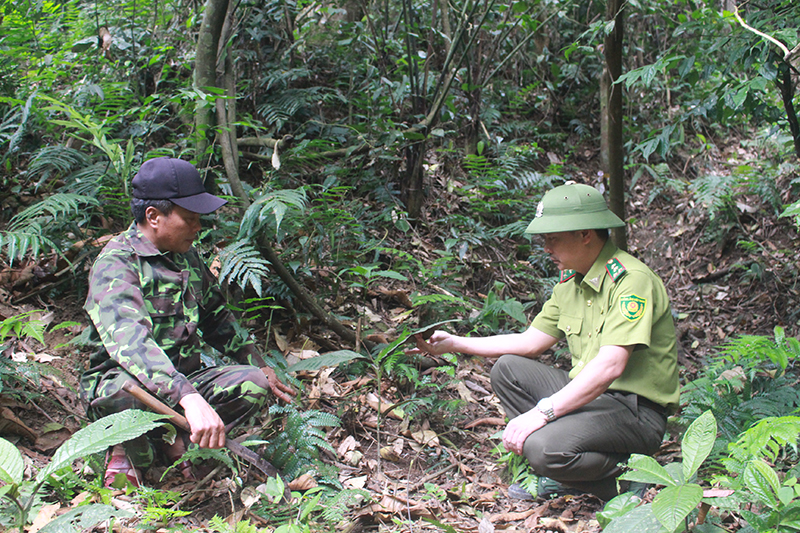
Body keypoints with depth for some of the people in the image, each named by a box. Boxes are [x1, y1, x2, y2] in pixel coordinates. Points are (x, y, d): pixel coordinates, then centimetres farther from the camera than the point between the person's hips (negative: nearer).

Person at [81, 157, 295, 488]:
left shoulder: (187, 256, 9)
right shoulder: (115, 264, -19)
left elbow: (217, 318, 25)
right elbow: (130, 342, -37)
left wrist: (258, 366, 20)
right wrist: (189, 398, -50)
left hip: (184, 380, 6)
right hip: (116, 386, -6)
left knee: (254, 383, -17)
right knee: (138, 385, -40)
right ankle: (130, 453, -10)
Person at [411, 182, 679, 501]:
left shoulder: (632, 280, -19)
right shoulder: (570, 282, 9)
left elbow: (610, 366, -29)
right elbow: (530, 342, 14)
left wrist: (542, 412, -33)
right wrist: (454, 343, 9)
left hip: (636, 409, -9)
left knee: (544, 447, -30)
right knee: (508, 369, 6)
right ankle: (559, 477, 2)